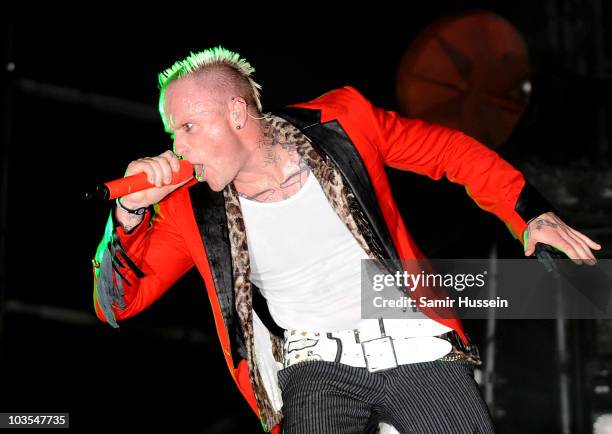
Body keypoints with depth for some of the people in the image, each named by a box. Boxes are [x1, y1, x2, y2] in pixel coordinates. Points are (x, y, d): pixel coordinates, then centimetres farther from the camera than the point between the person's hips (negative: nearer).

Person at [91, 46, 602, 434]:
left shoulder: (341, 123, -5)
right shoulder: (189, 206, -2)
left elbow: (450, 151, 8)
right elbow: (116, 304, 0)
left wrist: (533, 215, 2)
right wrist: (130, 212, -15)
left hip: (412, 340, 0)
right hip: (316, 368, 0)